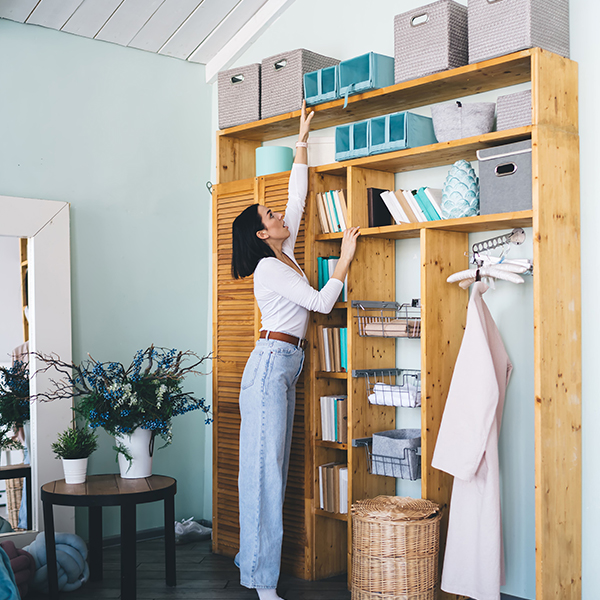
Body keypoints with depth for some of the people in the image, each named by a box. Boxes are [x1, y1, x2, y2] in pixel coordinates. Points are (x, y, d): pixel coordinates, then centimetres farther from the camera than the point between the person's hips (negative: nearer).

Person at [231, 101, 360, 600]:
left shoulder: (285, 254, 14)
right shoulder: (270, 268, -11)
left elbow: (298, 197, 19)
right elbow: (321, 302, -12)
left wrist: (303, 138, 22)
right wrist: (345, 258, -6)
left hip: (284, 367, 10)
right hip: (271, 364, -10)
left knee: (273, 463, 10)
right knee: (266, 465, -8)